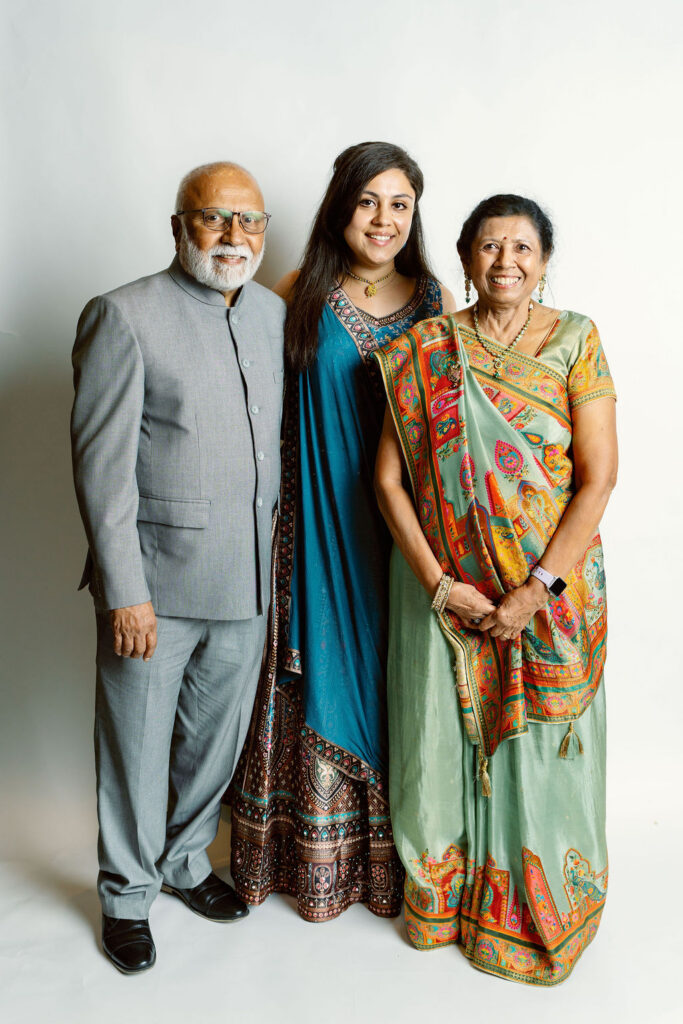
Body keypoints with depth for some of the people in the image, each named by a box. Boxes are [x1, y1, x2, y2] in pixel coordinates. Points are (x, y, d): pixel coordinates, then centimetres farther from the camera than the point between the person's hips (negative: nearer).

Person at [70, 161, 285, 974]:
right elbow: (102, 463, -12)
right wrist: (124, 589, -16)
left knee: (217, 738, 19)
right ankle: (127, 893, 32)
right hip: (155, 581, -5)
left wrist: (278, 563, 11)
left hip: (246, 580, 6)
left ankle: (185, 861, 43)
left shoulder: (274, 314, 9)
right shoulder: (124, 316, -9)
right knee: (137, 746, 9)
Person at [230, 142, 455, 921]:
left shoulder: (434, 300, 4)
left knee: (396, 679, 8)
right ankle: (314, 858, 26)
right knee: (319, 675, 6)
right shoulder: (300, 294, 1)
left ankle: (394, 858, 27)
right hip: (319, 526, -1)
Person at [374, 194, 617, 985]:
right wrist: (438, 583, -11)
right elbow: (389, 479, -3)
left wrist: (534, 591, -15)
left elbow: (598, 476, -8)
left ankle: (529, 911, 33)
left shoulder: (575, 341, -3)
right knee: (444, 737, 10)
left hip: (551, 588, 0)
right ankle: (442, 898, 35)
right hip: (446, 586, 1)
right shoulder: (423, 351, -1)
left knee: (540, 747, 9)